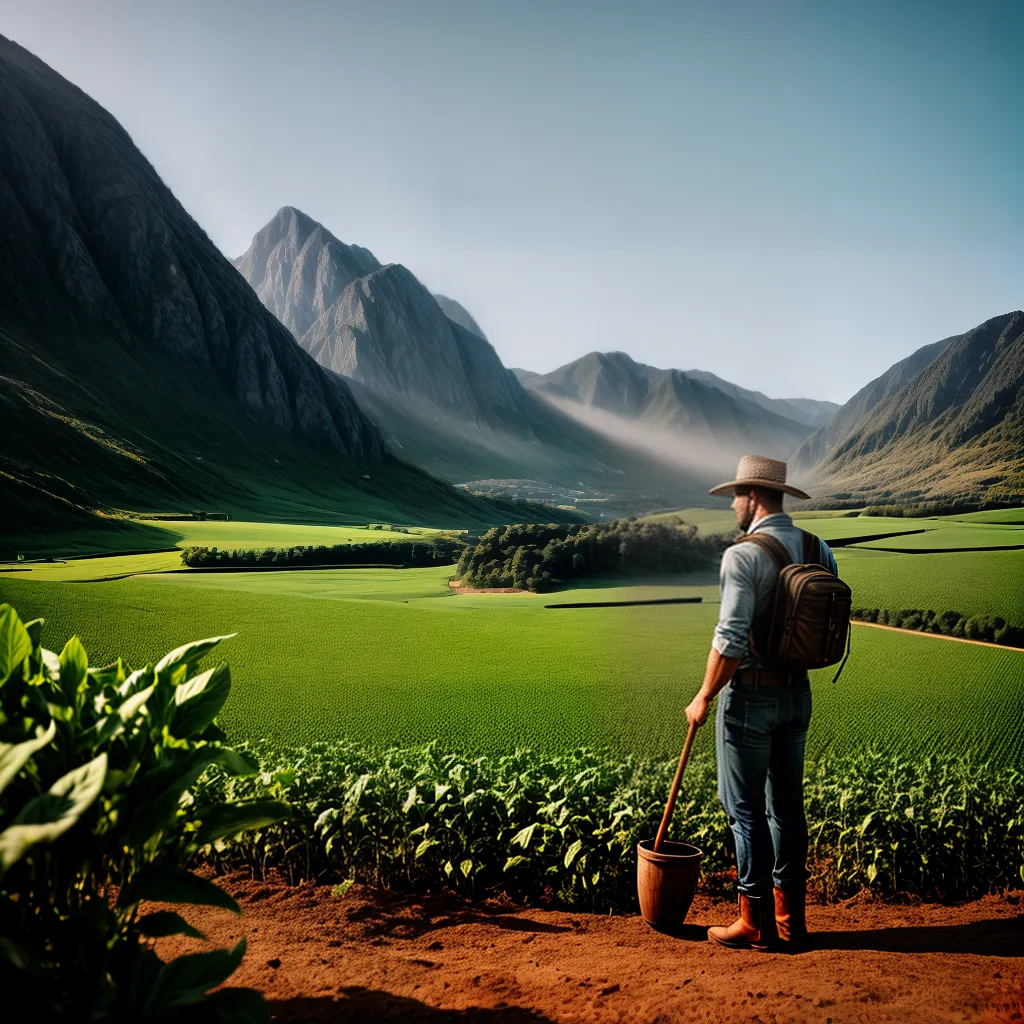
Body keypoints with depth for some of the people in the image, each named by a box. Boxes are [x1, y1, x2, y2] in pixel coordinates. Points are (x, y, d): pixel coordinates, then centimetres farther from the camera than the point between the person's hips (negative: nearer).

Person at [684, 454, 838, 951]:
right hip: (797, 693, 8)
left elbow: (730, 641, -22)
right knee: (787, 806, 15)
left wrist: (703, 698, -11)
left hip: (750, 695, -7)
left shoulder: (743, 556, -17)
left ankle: (757, 923, 13)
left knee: (747, 810, 4)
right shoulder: (818, 550, 6)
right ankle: (790, 920, 25)